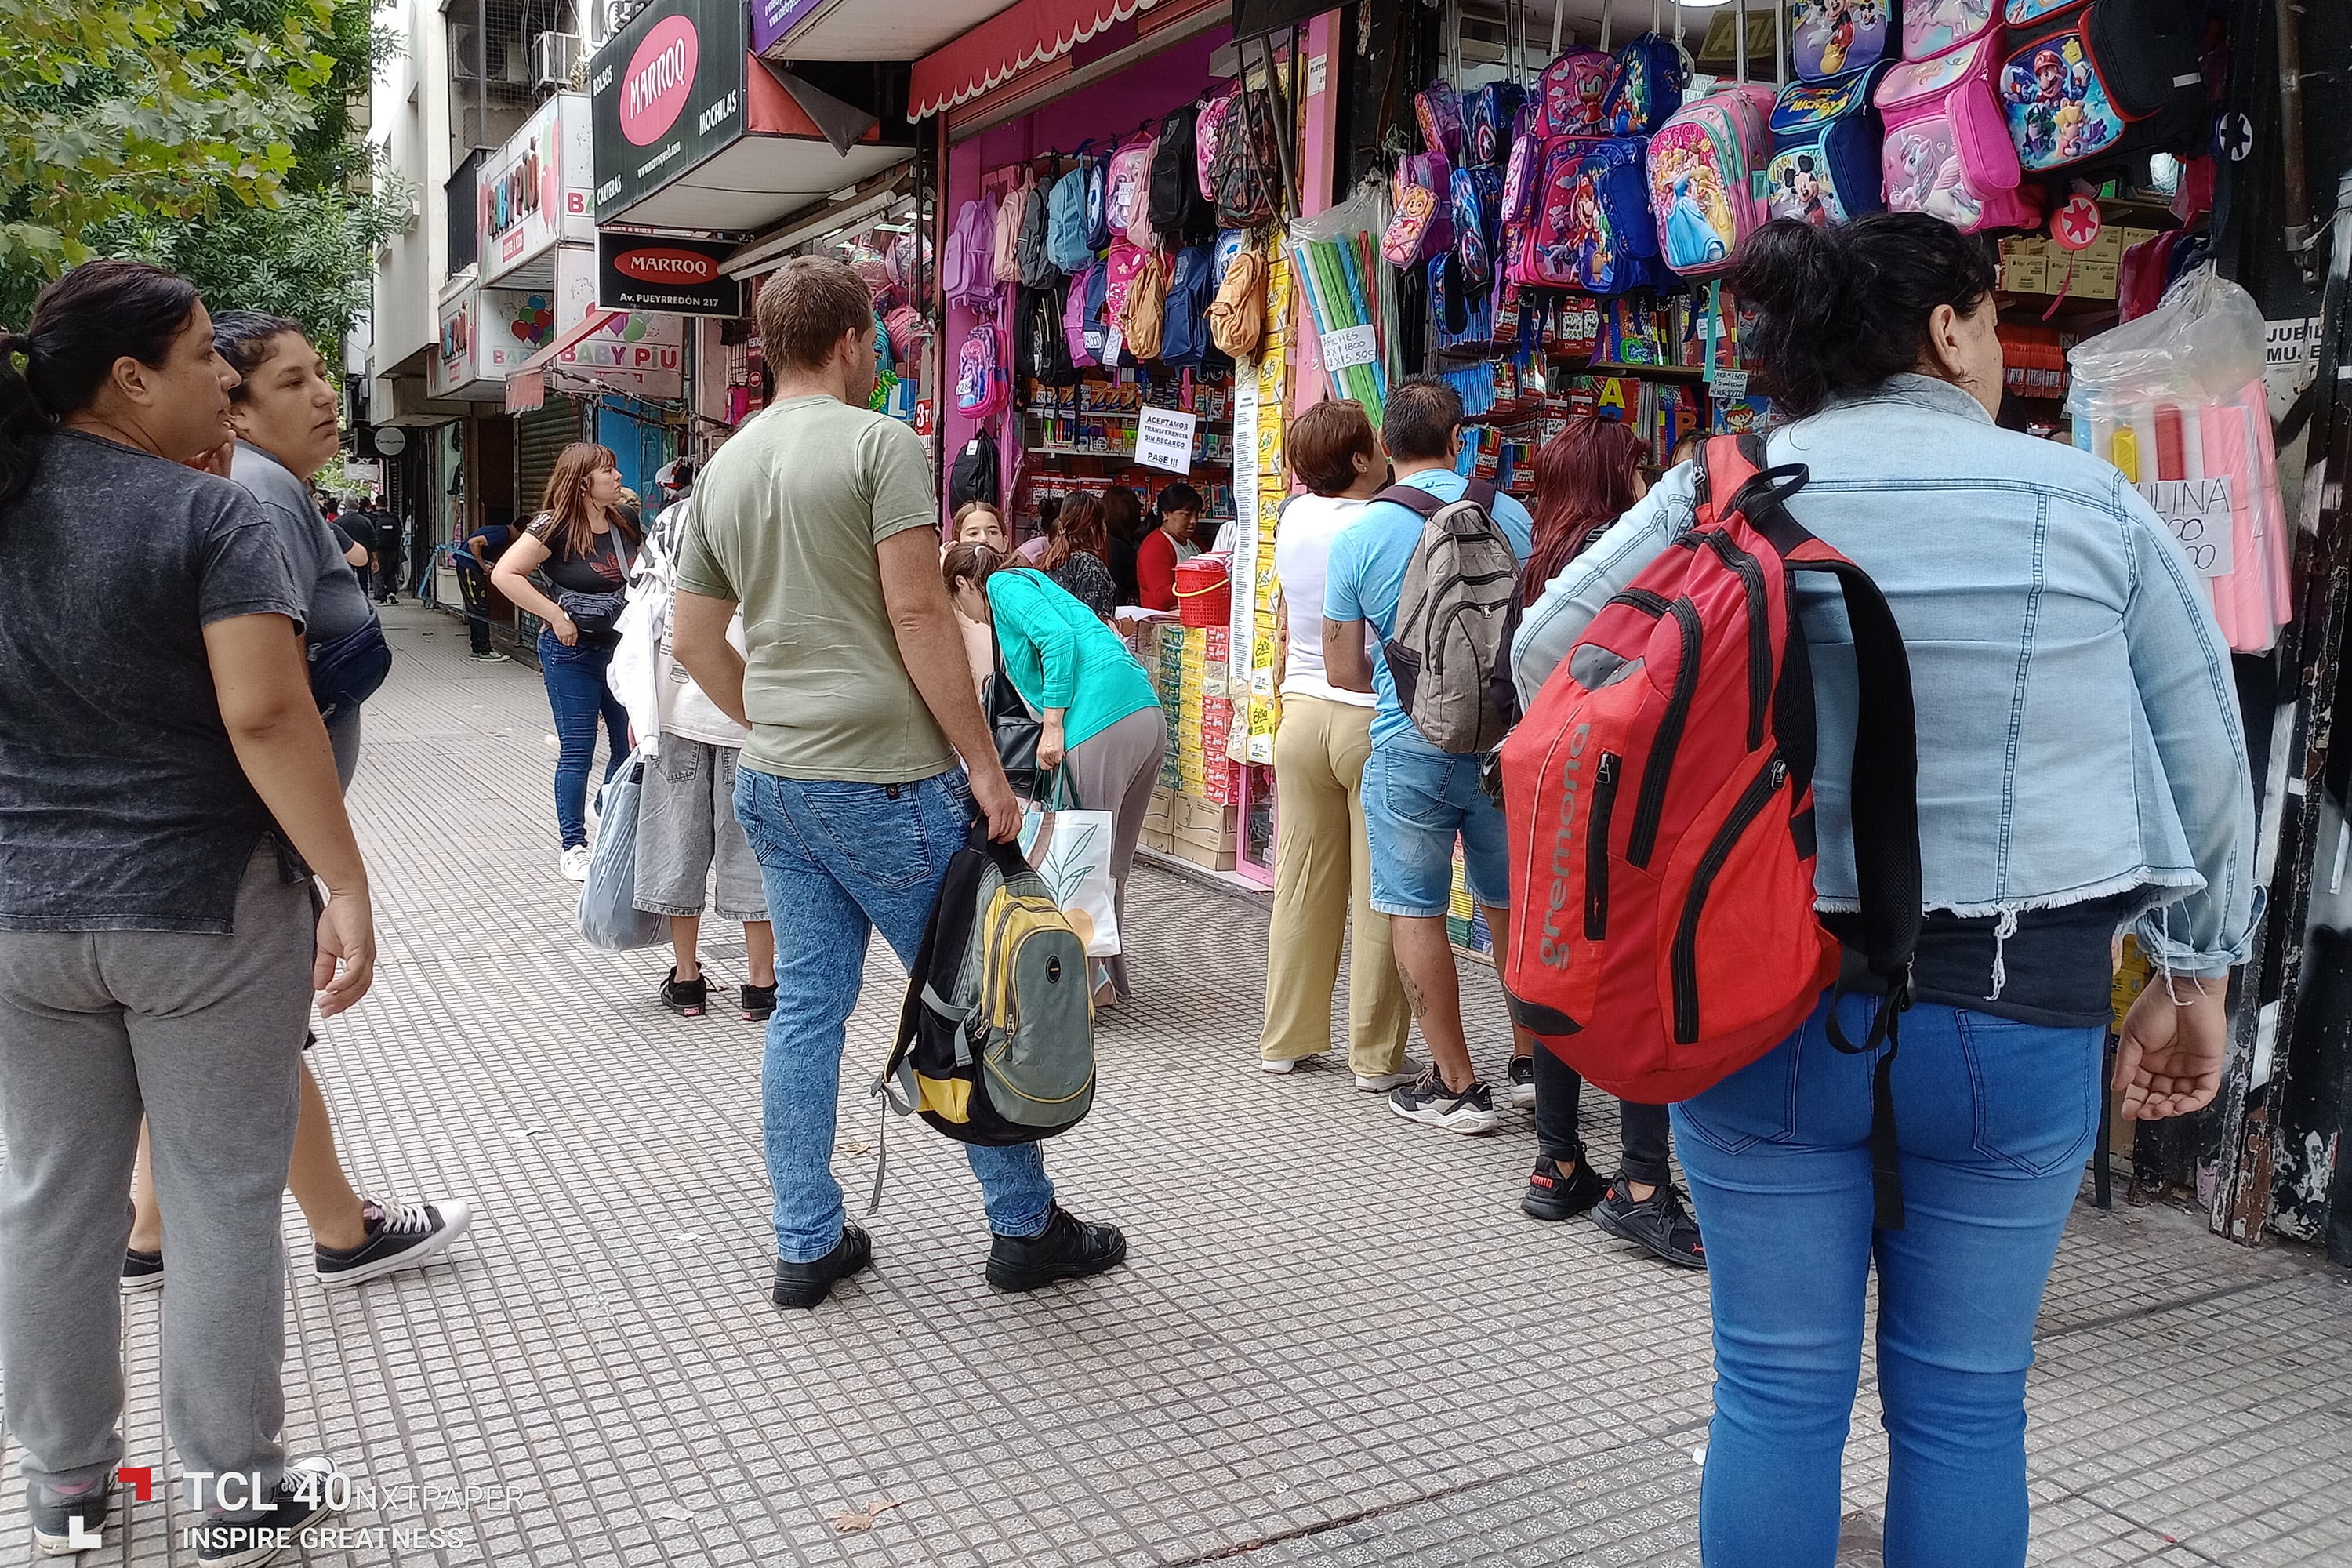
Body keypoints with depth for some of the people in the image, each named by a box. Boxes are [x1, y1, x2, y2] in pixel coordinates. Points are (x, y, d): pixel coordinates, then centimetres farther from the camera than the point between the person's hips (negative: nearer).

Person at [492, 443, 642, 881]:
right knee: (577, 752, 0)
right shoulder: (555, 527, -14)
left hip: (621, 647, 6)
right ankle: (573, 847, 11)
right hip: (572, 651, -6)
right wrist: (556, 616, -20)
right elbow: (504, 573, -18)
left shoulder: (625, 522, 4)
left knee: (630, 745, 8)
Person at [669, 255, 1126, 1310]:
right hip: (885, 781, -7)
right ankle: (1025, 1227, 17)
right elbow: (918, 613, -17)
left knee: (806, 1004, 12)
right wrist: (984, 765, -13)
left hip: (772, 784, 7)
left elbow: (696, 641, 16)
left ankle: (807, 1245, 19)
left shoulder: (724, 469, 13)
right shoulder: (880, 444, -9)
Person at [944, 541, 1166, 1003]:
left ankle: (1092, 981, 4)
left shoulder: (1004, 585, 6)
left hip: (1102, 721, -9)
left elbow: (1059, 639, -13)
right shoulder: (1032, 582, 32)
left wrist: (1053, 727, -15)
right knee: (1110, 860, 15)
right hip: (1148, 716, 9)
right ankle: (1109, 975, 21)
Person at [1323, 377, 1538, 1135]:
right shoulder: (1510, 515, -1)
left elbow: (1344, 669, -2)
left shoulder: (1357, 538, -7)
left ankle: (1457, 1085, 9)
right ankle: (1531, 1062, 27)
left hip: (1411, 745, -3)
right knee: (1511, 903, 17)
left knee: (1416, 912, 6)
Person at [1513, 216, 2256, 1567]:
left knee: (1778, 1386, 12)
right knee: (1965, 1404, 14)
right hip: (2017, 1015, 0)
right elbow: (2207, 763, 4)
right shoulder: (2093, 502, -1)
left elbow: (1550, 654, 1)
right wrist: (2195, 976, 15)